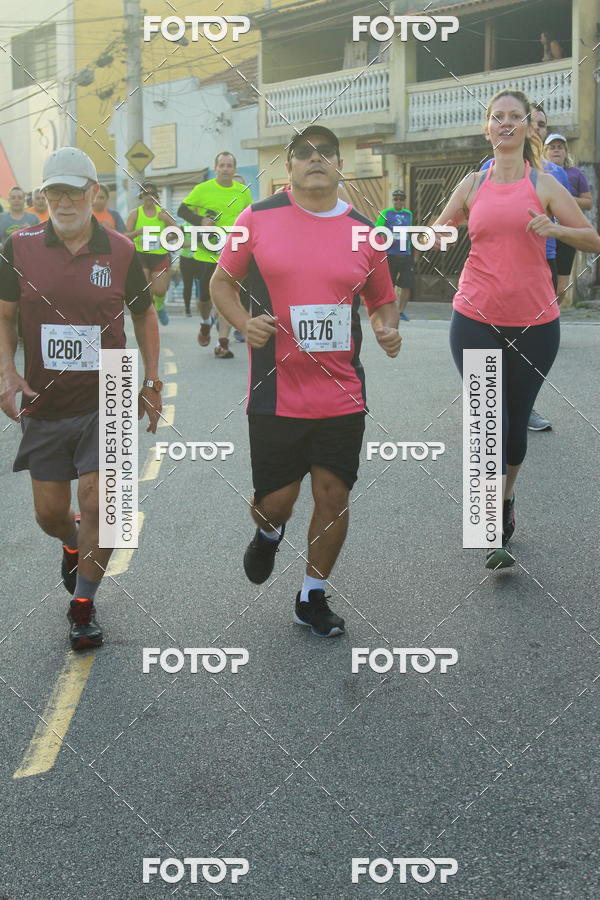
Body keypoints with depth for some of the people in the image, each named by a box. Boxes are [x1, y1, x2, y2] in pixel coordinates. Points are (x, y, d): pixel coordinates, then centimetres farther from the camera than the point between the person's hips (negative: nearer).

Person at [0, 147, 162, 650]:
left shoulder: (120, 252, -2)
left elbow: (144, 314, 12)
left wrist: (151, 383, 10)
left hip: (106, 402, -1)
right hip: (44, 405, 2)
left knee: (97, 503, -8)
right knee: (50, 512, 9)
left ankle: (84, 606, 12)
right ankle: (73, 547, 46)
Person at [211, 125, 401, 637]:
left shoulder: (363, 231, 4)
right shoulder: (259, 219, -1)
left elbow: (382, 299, 16)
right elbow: (222, 282, 9)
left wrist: (388, 329, -6)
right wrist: (244, 323, -10)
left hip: (343, 397, 2)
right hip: (275, 396, -2)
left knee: (334, 496, 5)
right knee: (276, 500, 3)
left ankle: (313, 597, 26)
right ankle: (268, 534, 42)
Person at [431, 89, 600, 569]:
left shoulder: (544, 185, 2)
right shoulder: (473, 184, 7)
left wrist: (555, 228, -15)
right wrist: (443, 231, -3)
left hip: (535, 321, 0)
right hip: (476, 320, 0)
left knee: (517, 420, 10)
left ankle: (506, 498, 36)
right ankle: (495, 535, -3)